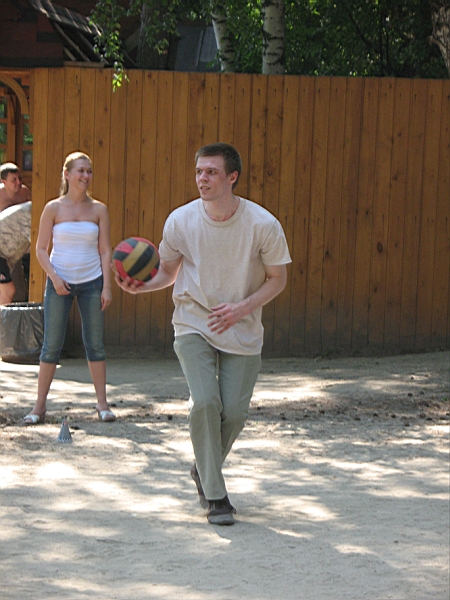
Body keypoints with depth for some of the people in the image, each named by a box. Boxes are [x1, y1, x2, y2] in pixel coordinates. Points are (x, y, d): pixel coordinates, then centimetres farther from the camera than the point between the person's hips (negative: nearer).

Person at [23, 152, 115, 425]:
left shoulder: (98, 210, 3)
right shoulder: (54, 208, -2)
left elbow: (105, 251, 4)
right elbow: (41, 249, 0)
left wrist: (106, 286, -3)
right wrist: (54, 277, -13)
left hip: (91, 282, 1)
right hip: (60, 281, -1)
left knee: (95, 343, 3)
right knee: (52, 345, -1)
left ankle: (102, 403, 10)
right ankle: (40, 405, 5)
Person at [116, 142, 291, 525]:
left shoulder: (263, 224, -13)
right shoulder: (181, 221, -8)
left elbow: (277, 279, -2)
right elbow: (168, 271, 7)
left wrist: (241, 309, -17)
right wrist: (141, 286, -14)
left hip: (243, 333, 0)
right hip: (193, 326, 0)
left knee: (235, 412, -4)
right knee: (205, 401, -18)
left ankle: (204, 472, 27)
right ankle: (214, 495, -8)